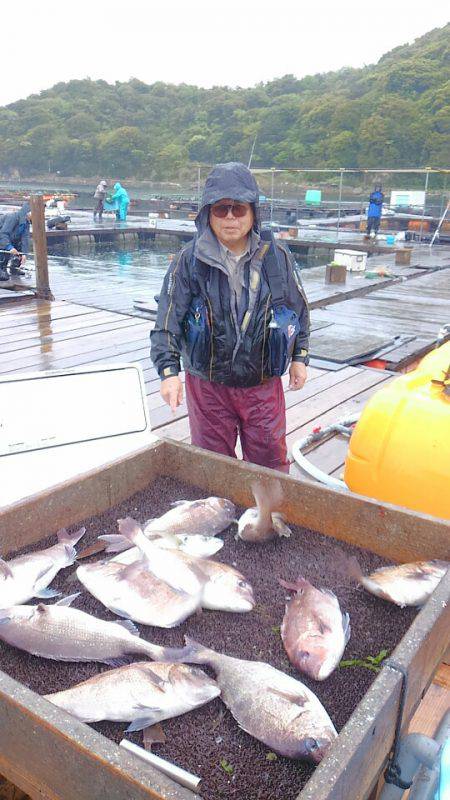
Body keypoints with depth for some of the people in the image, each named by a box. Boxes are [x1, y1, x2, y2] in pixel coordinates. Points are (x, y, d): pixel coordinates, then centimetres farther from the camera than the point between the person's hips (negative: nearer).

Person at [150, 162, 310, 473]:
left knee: (271, 461, 13)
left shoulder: (277, 257, -3)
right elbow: (168, 320, -9)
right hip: (207, 386, 0)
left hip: (263, 384, 1)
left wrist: (299, 357, 11)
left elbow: (299, 309, 10)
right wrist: (169, 371, -19)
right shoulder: (189, 261, -8)